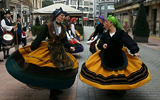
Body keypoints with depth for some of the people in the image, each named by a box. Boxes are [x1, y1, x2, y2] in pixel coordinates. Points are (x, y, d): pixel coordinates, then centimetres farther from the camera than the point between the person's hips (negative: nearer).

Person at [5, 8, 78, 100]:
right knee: (51, 70, -4)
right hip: (50, 50, -6)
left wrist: (70, 47, -12)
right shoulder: (48, 26, -11)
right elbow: (40, 38, -7)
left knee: (59, 69, 9)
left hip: (60, 50, 6)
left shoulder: (63, 28, 5)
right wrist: (32, 47, -2)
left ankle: (55, 89, 29)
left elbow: (65, 40, 6)